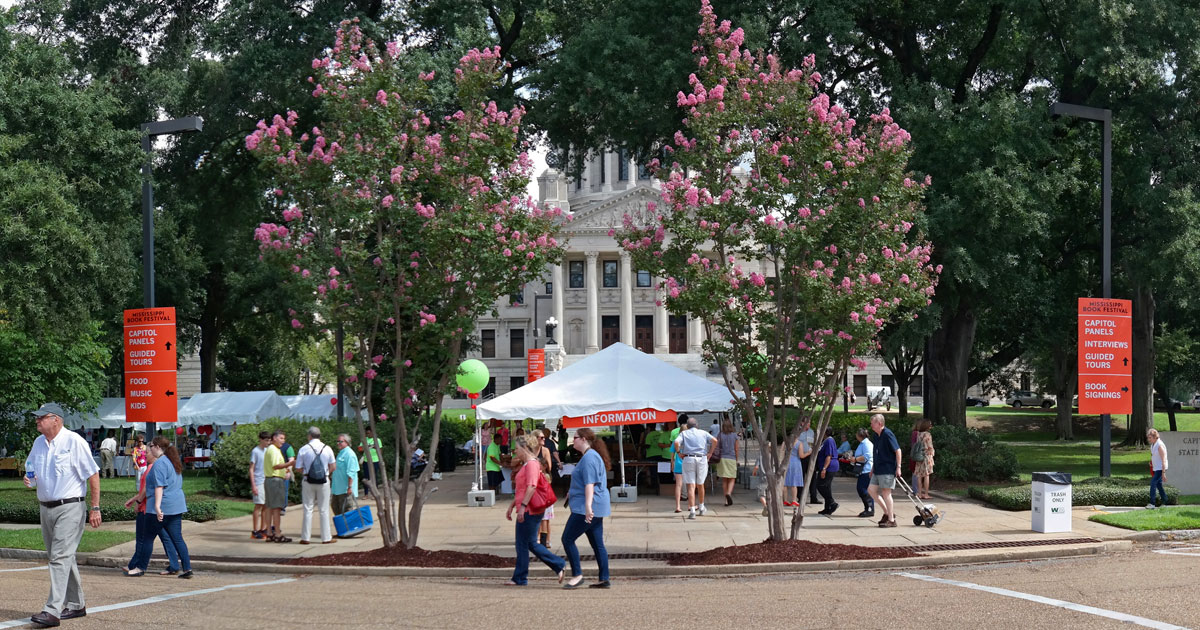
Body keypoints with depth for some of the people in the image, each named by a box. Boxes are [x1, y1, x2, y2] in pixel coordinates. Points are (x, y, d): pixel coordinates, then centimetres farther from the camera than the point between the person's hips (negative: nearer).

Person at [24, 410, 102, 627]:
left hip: (69, 508, -8)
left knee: (60, 557, -15)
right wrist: (29, 480, -2)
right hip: (46, 509, 8)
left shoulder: (74, 441, -11)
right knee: (60, 557, 14)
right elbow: (30, 470, 23)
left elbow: (93, 475, -9)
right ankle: (76, 605, 26)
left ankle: (52, 611, -20)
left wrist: (95, 508, -12)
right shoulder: (39, 443, 11)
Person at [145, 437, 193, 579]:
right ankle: (187, 569, -2)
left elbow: (159, 486, -21)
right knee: (177, 538, 5)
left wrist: (157, 506, -27)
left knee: (148, 538, 3)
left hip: (162, 507, -9)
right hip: (177, 506, 9)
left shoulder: (160, 463, -12)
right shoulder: (174, 462, 17)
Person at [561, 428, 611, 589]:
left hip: (586, 508, -11)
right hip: (596, 509, 11)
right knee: (597, 544, 8)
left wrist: (588, 506, -30)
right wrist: (572, 493, 41)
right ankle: (604, 580, 7)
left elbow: (590, 484, -23)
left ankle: (577, 575, -2)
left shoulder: (589, 457, -14)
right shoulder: (589, 456, 19)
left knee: (567, 539, -5)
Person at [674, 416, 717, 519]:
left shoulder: (684, 433, 8)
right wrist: (710, 453, 4)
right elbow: (714, 440, -4)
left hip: (688, 459, -1)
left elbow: (676, 442, -11)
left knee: (691, 486, -5)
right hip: (702, 459, 2)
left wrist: (679, 452, 2)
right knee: (700, 485, 19)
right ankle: (701, 508, 34)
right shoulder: (703, 433, 12)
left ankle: (692, 511, -16)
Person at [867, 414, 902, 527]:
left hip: (887, 469, -9)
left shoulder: (887, 434, -14)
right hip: (878, 470, 9)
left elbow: (898, 450, -14)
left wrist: (898, 467, -17)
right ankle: (887, 512, 16)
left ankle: (891, 520, 1)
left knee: (886, 493, -6)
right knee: (871, 489, 6)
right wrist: (873, 468, 22)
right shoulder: (876, 436, 12)